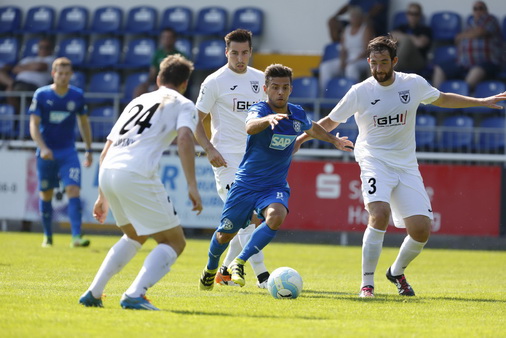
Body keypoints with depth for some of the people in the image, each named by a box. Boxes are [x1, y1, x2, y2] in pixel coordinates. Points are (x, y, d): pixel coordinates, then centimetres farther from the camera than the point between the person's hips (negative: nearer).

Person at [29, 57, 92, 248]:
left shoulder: (77, 95, 1)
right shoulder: (41, 95, -6)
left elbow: (84, 122, 14)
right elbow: (34, 125, -7)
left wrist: (89, 150, 15)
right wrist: (43, 148, -21)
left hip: (68, 152, 0)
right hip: (46, 152, 0)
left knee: (73, 190, -15)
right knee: (46, 195, 8)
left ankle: (76, 237, -20)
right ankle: (47, 236, 23)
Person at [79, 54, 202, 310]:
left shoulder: (138, 101, 30)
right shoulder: (183, 104, 13)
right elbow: (184, 138, -10)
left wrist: (103, 197, 34)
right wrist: (192, 186, -12)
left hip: (107, 173, 7)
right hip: (136, 174, -7)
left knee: (135, 236, 30)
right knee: (174, 242, 6)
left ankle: (93, 294, 24)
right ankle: (134, 295, -13)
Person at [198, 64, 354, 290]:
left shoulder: (298, 115, -1)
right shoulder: (259, 110, -17)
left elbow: (312, 129, 26)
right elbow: (250, 127, -43)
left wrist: (334, 140, 34)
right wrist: (268, 119, -62)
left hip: (276, 186, 2)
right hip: (246, 184, -2)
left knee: (276, 216, -31)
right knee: (225, 235, 8)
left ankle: (239, 263, -19)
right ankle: (211, 268, 42)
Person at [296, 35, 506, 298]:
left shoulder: (414, 84, 0)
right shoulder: (360, 92, -7)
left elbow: (442, 99, 19)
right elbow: (330, 122, 7)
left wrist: (482, 102, 19)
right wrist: (302, 137, -4)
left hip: (406, 166, 3)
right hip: (374, 161, -3)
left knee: (421, 229, -5)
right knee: (380, 213, -30)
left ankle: (397, 272, 26)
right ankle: (367, 284, -19)